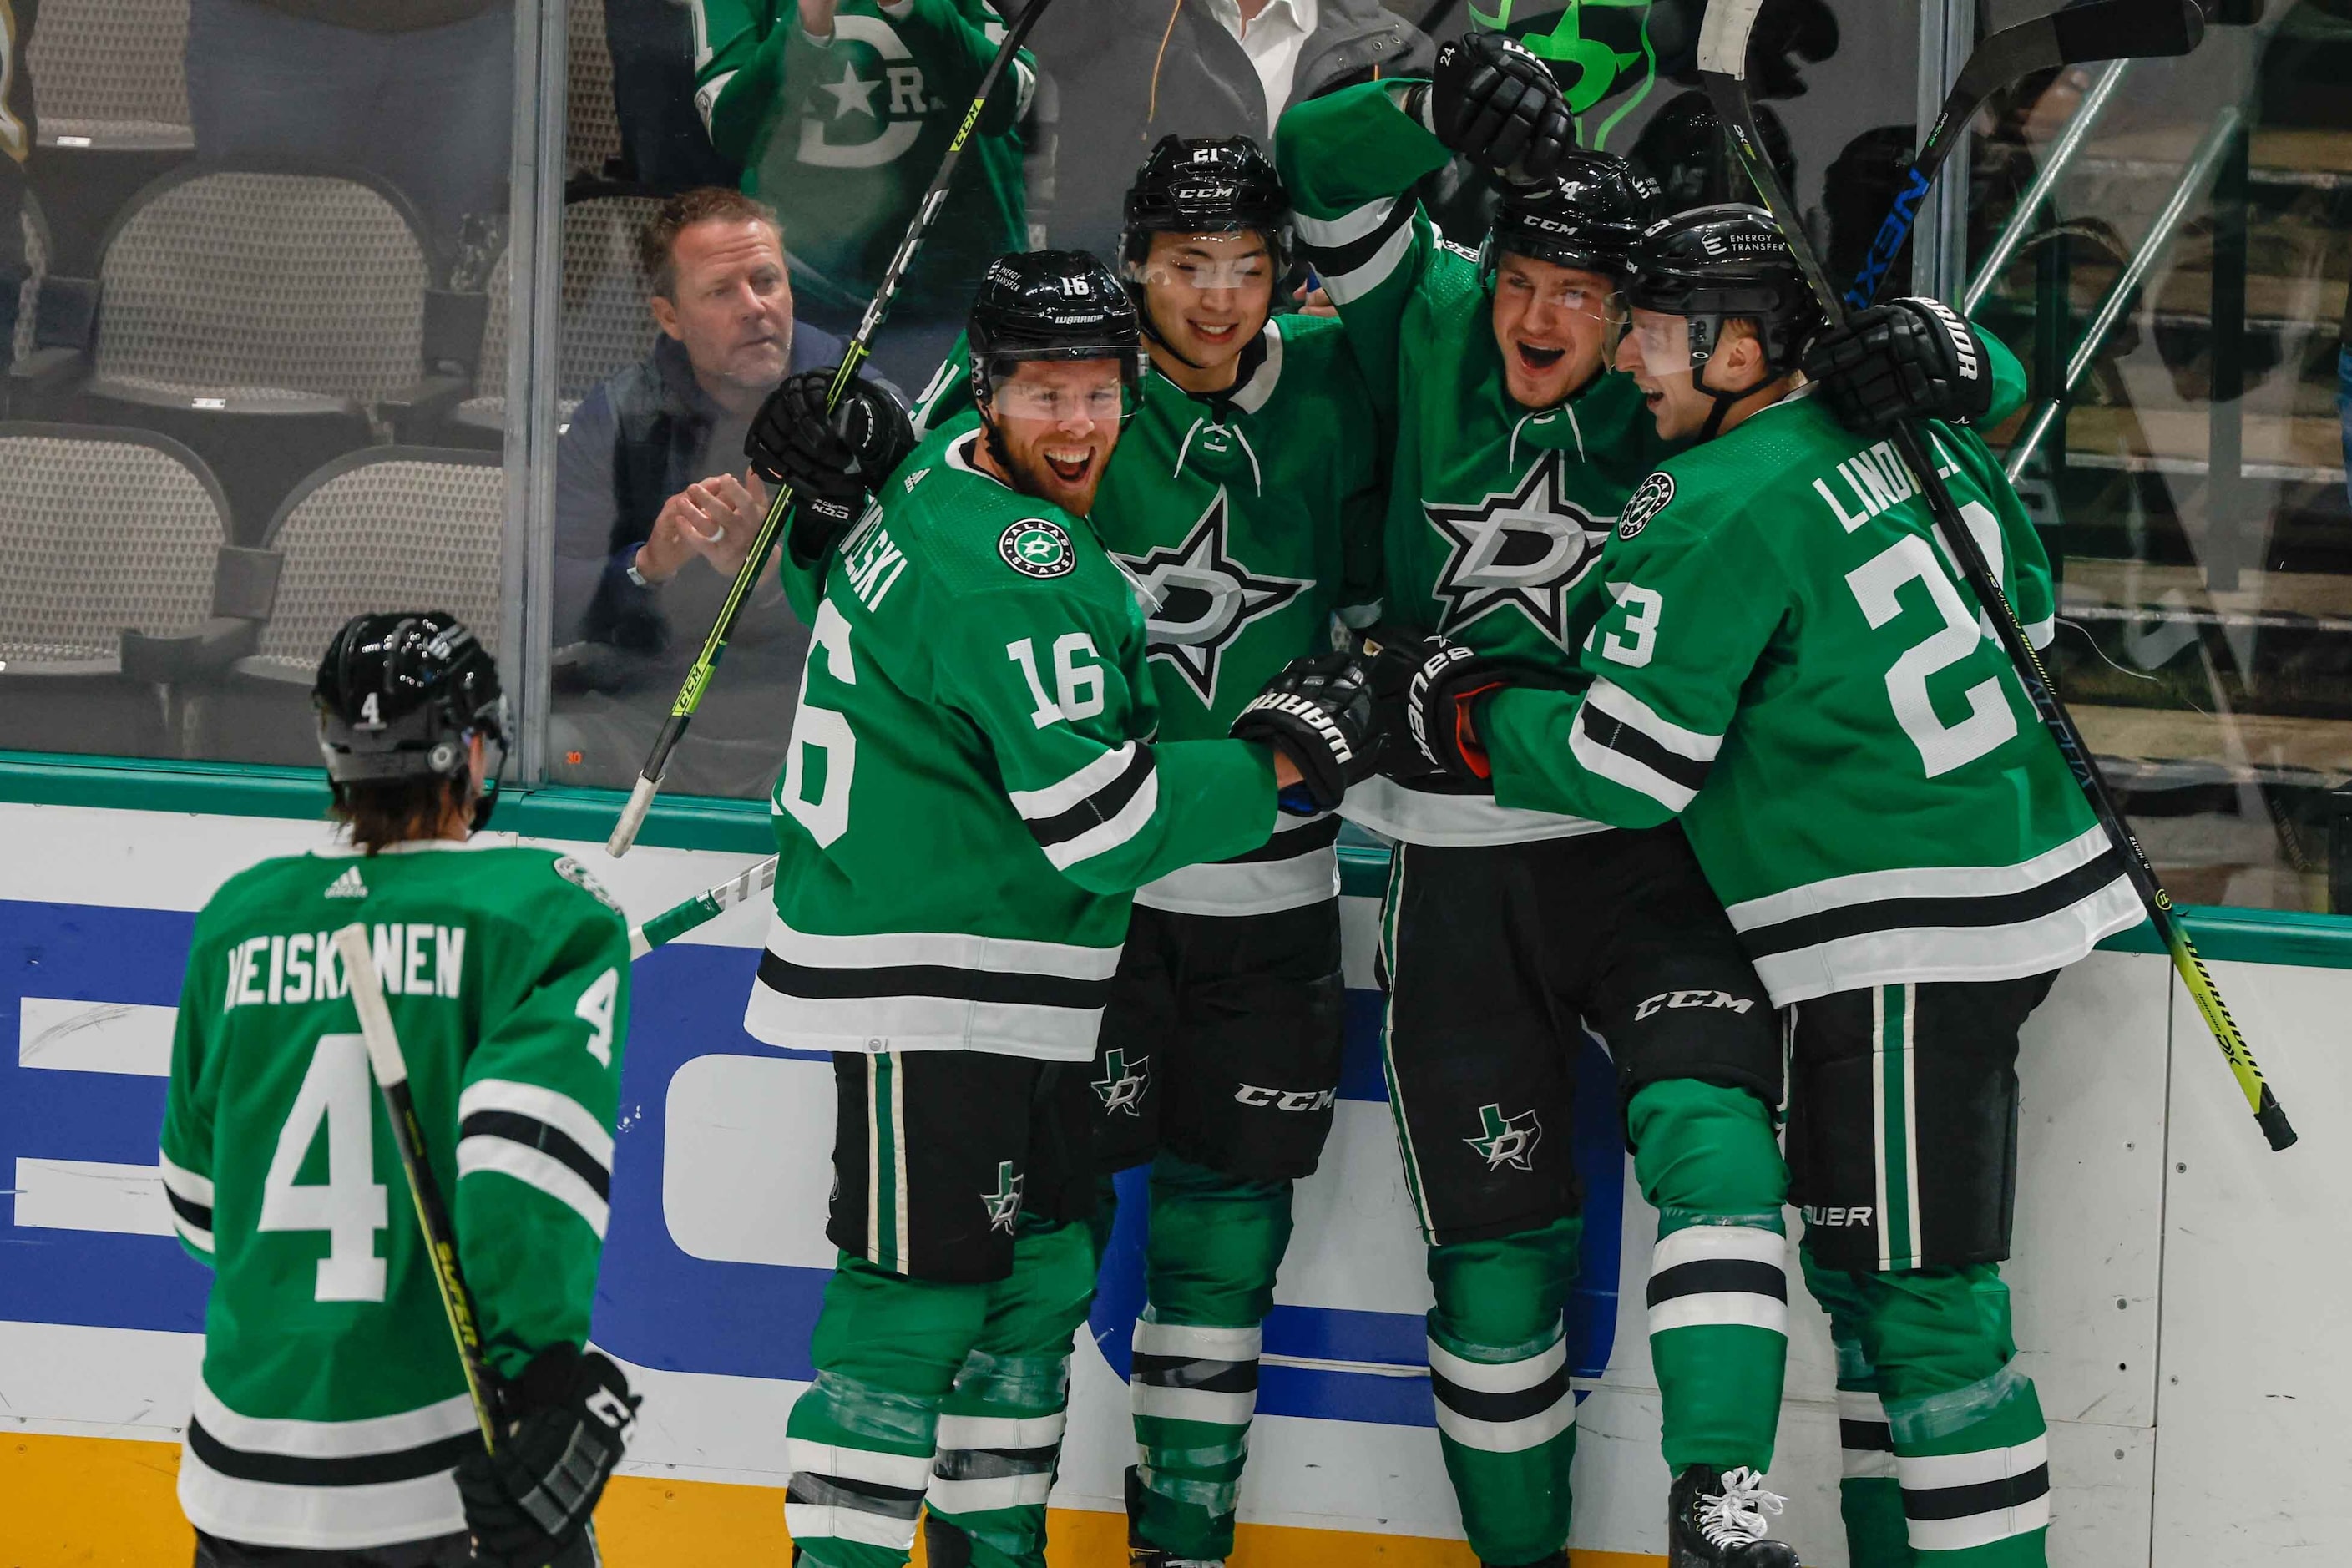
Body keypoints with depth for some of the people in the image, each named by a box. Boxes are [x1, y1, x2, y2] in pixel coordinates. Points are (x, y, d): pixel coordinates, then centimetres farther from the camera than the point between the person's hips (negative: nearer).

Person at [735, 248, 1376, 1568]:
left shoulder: (941, 482, 9)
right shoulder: (1015, 568, -22)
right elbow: (1103, 823, -23)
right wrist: (1286, 761, -11)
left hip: (1007, 994, 10)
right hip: (926, 992, -10)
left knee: (1042, 1274, 17)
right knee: (917, 1303, -9)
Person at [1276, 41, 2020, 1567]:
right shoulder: (1431, 332, 1)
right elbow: (1326, 163, -9)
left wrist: (1920, 355, -21)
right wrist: (1447, 106, -28)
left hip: (1651, 854, -2)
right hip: (1459, 866, 2)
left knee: (1709, 1131, -25)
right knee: (1498, 1238, 8)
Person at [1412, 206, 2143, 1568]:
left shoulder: (1718, 514, -15)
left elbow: (1628, 767, -12)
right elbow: (2025, 603, 22)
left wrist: (1470, 717, 4)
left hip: (1905, 942, -10)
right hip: (2026, 878, 10)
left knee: (1920, 1292, -7)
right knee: (1861, 1262, 18)